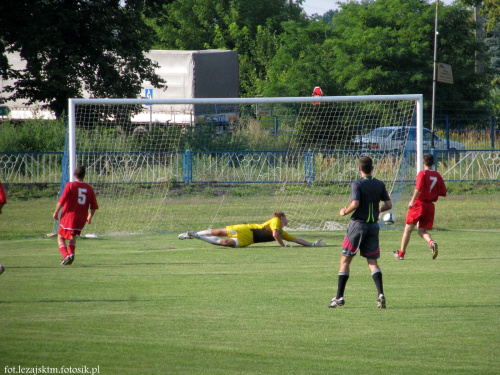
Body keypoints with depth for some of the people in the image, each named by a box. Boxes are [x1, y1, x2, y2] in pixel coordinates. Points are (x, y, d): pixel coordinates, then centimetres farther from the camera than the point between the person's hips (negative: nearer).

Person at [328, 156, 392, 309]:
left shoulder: (357, 184, -11)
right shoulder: (380, 185, 4)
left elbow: (355, 203, -23)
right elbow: (388, 205, 5)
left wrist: (344, 212, -5)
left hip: (358, 224, -4)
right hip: (373, 226, 4)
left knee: (345, 260, 4)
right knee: (373, 262, 7)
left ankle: (339, 297, 2)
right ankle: (380, 294, -11)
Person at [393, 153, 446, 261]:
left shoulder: (422, 174, -7)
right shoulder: (437, 175, 8)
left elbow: (419, 188, -24)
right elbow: (443, 192, 9)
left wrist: (412, 200, -25)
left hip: (419, 203, -5)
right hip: (430, 206, 5)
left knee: (408, 229, 6)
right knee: (422, 231, 10)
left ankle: (401, 253, 11)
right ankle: (432, 243, -22)